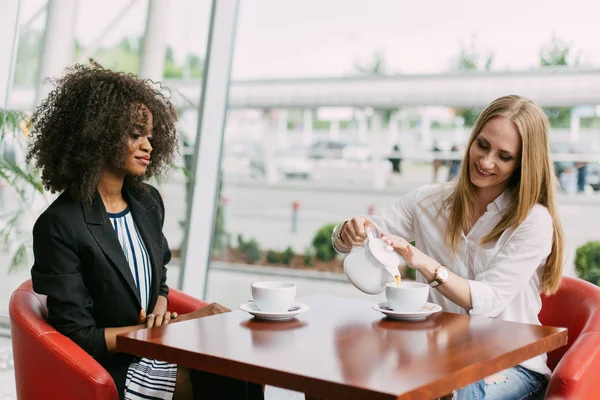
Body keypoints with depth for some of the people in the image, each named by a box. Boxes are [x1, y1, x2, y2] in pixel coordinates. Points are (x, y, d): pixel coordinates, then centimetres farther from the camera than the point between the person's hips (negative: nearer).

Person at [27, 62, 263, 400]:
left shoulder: (148, 202, 8)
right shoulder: (58, 226, -13)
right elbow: (79, 336, -12)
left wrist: (160, 313, -4)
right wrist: (178, 324, -14)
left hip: (157, 353, 7)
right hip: (109, 371, -6)